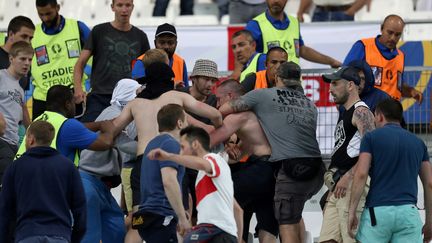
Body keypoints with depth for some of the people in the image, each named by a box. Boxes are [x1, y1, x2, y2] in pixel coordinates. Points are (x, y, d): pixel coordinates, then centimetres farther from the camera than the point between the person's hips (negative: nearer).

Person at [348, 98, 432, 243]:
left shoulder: (372, 137, 5)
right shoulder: (418, 143, 16)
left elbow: (361, 175, -6)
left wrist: (351, 212, -6)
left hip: (377, 211, -2)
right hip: (409, 212, 3)